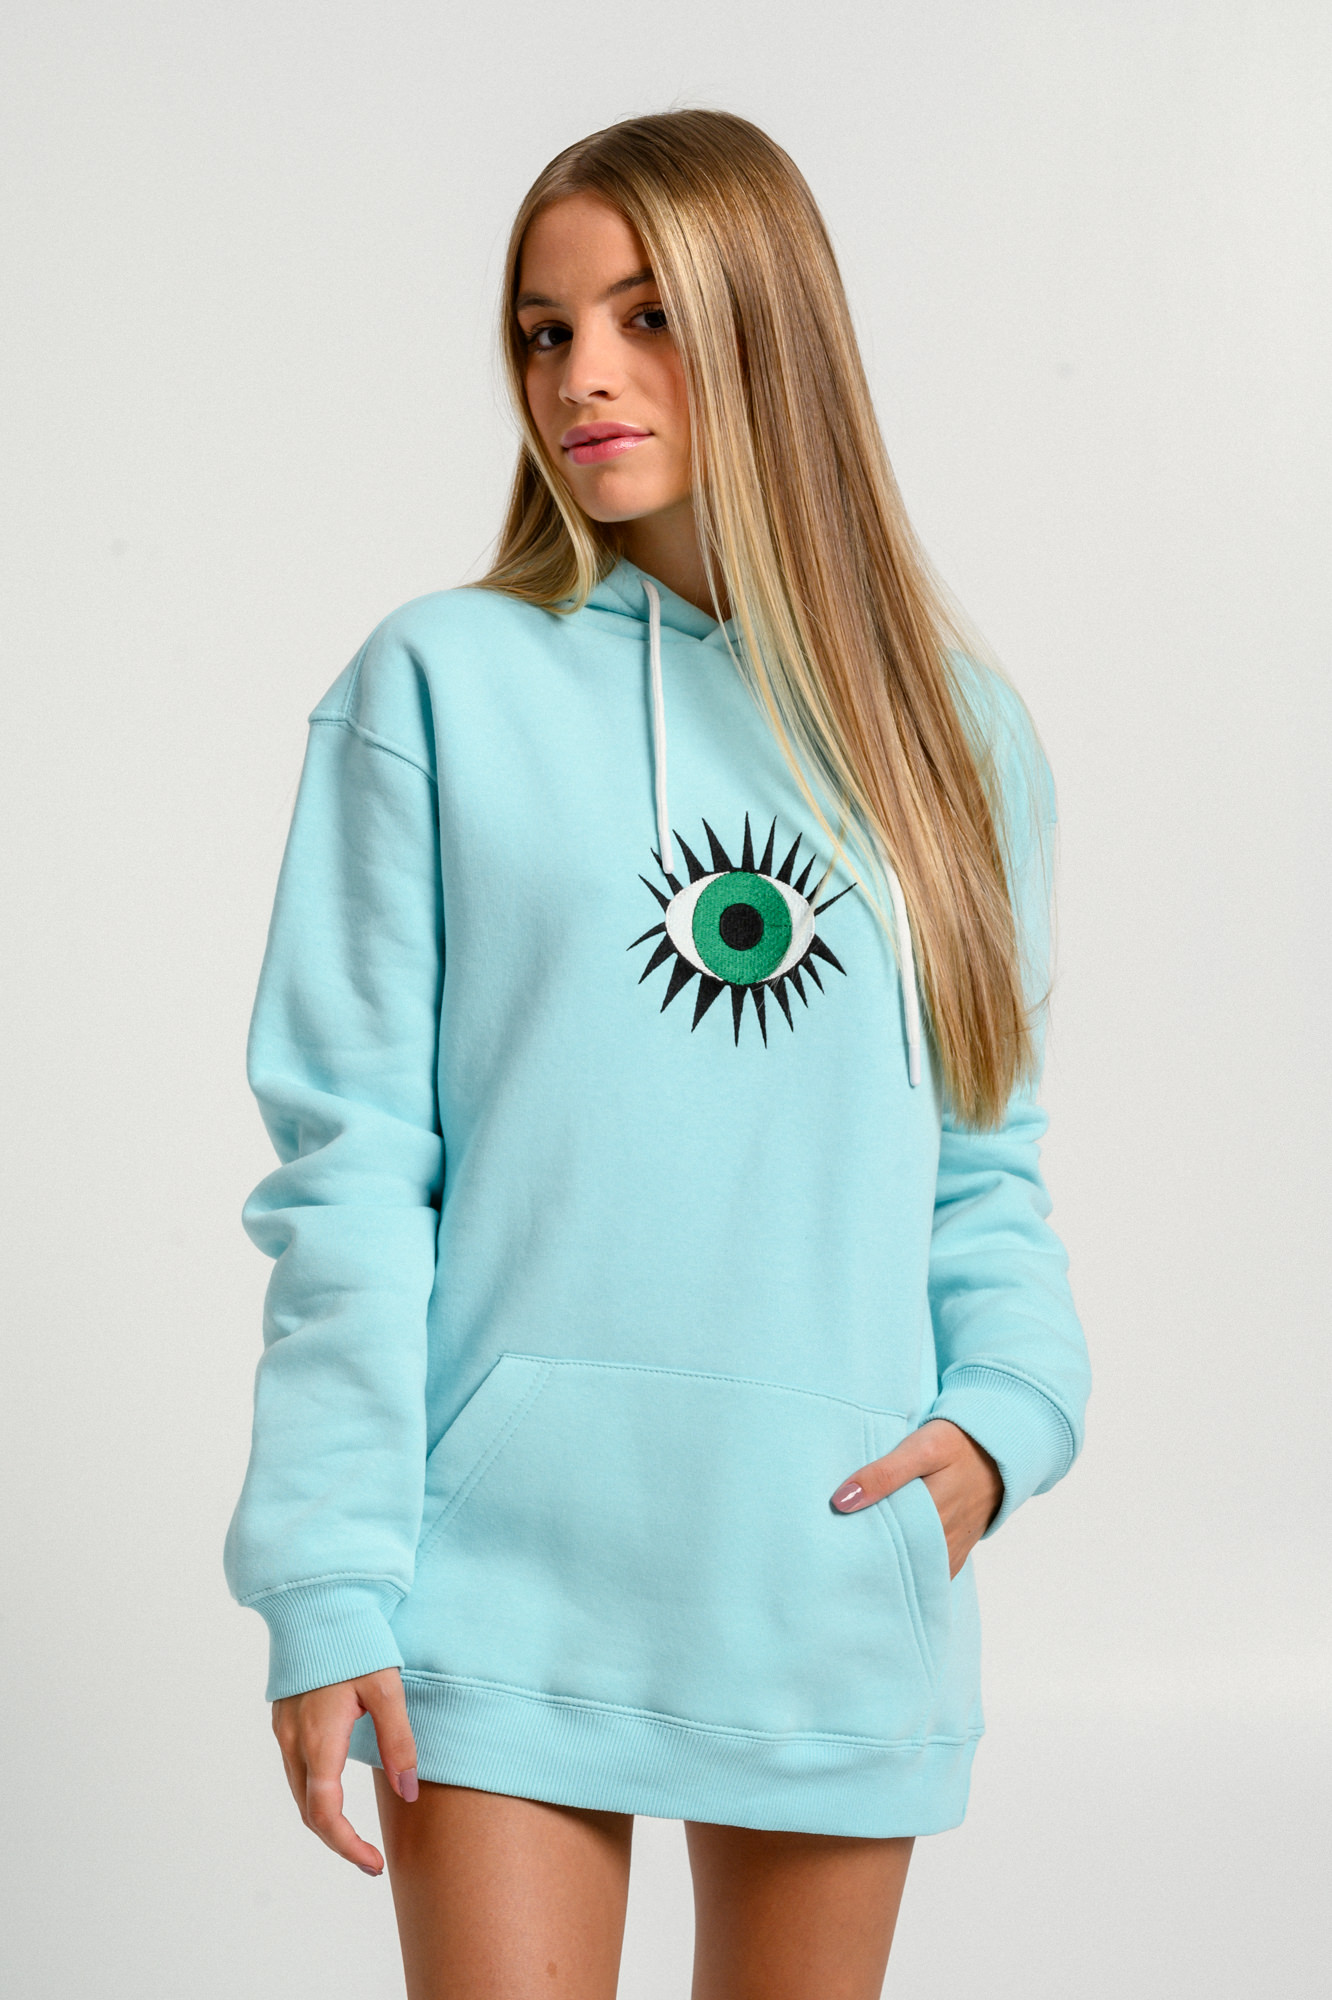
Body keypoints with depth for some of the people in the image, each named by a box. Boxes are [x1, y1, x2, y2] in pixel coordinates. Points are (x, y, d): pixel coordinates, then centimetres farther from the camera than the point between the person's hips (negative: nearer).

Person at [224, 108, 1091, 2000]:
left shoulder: (949, 723, 8)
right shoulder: (439, 686, -1)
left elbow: (984, 1158, 10)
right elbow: (351, 1163, -4)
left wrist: (1000, 1415, -8)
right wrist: (330, 1588, -9)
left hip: (837, 1570, 3)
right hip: (510, 1564, -2)